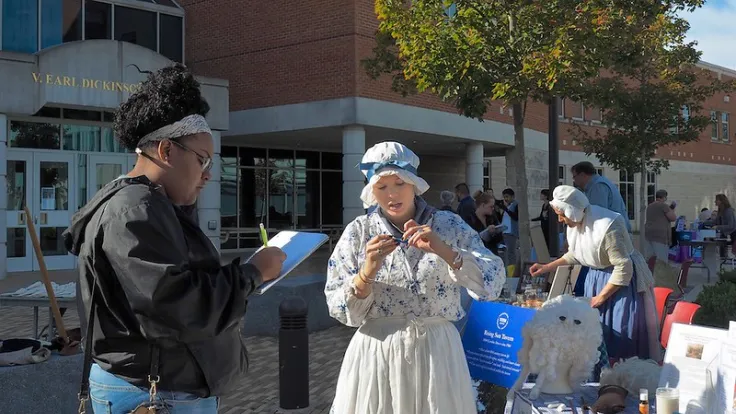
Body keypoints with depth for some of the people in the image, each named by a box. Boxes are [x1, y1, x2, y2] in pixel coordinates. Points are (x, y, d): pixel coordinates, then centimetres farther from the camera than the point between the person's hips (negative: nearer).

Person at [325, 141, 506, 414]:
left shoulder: (449, 226, -3)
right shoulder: (359, 232, -3)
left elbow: (492, 283, -13)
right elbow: (340, 310, -5)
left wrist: (444, 251, -24)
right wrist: (368, 271, -21)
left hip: (436, 351, 0)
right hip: (375, 353, 0)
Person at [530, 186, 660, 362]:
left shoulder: (606, 227, -30)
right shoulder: (576, 223, -5)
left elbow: (623, 268, -25)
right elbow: (576, 254, 15)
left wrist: (600, 298, -17)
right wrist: (548, 267, 9)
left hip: (623, 280, -8)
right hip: (596, 278, 8)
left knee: (623, 337, -3)